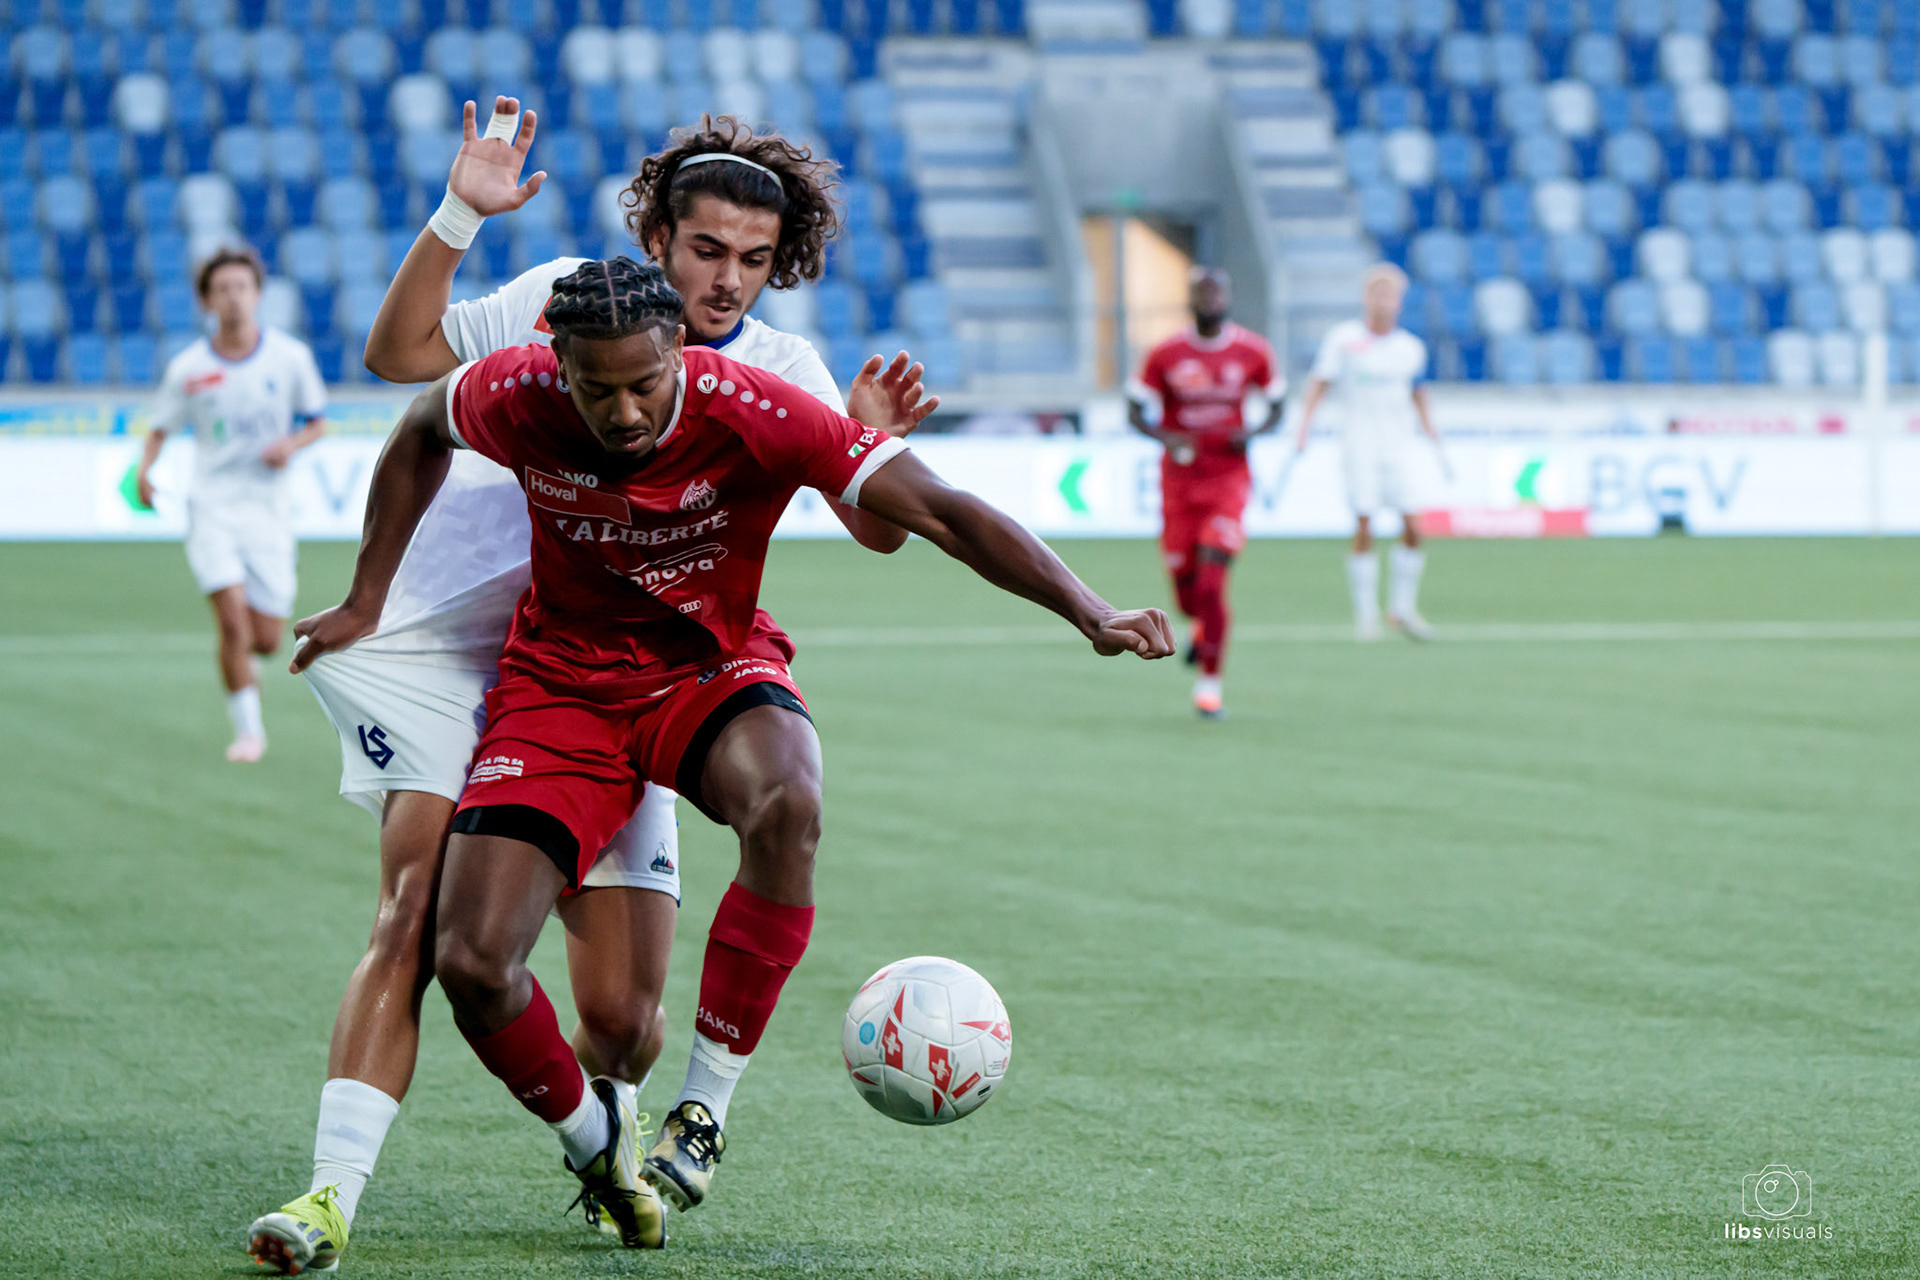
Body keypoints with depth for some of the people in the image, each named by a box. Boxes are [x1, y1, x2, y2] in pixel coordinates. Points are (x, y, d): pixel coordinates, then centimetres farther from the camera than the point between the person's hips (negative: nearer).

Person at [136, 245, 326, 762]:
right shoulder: (187, 369, -3)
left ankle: (241, 659, 38)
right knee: (233, 619, -18)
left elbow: (318, 421, 9)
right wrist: (145, 468, -12)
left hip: (268, 510, 2)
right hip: (211, 504, -1)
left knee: (266, 639, 0)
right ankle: (248, 729, -3)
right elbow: (159, 427, 7)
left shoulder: (290, 356, -1)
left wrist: (292, 443, -12)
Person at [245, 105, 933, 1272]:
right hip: (449, 645, -1)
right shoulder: (569, 297, 2)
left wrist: (876, 443, -27)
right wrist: (455, 221, -9)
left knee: (622, 1012, -5)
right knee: (413, 918, -20)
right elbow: (398, 355, 4)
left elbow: (877, 530, -5)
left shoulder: (780, 371, 4)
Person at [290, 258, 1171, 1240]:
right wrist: (365, 600, 8)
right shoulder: (517, 398, -18)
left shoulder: (751, 415, -25)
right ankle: (593, 1143, 16)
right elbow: (420, 433, 7)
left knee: (786, 808, -39)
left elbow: (939, 512, -27)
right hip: (561, 682, 2)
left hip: (712, 670, -2)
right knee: (470, 964, -16)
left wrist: (1090, 613, -38)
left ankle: (703, 1110, -21)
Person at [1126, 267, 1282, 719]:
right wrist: (1167, 437, -18)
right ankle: (1204, 624, 41)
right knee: (1185, 586, 3)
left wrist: (1253, 432, -11)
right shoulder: (1165, 355, -3)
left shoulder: (1254, 353, -1)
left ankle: (1210, 682, -6)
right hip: (1180, 477, 1)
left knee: (1213, 577, -15)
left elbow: (1276, 407, 10)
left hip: (1229, 478, -1)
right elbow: (1135, 411, 2)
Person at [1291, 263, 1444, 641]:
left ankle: (1402, 607, 10)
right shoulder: (1342, 338, -2)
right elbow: (1319, 383, -3)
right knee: (1364, 527, -9)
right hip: (1358, 444, -3)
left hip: (1398, 446, 3)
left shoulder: (1411, 348, 8)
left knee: (1412, 525, -5)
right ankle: (1365, 613, 0)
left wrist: (1434, 440, 15)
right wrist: (1304, 425, -14)